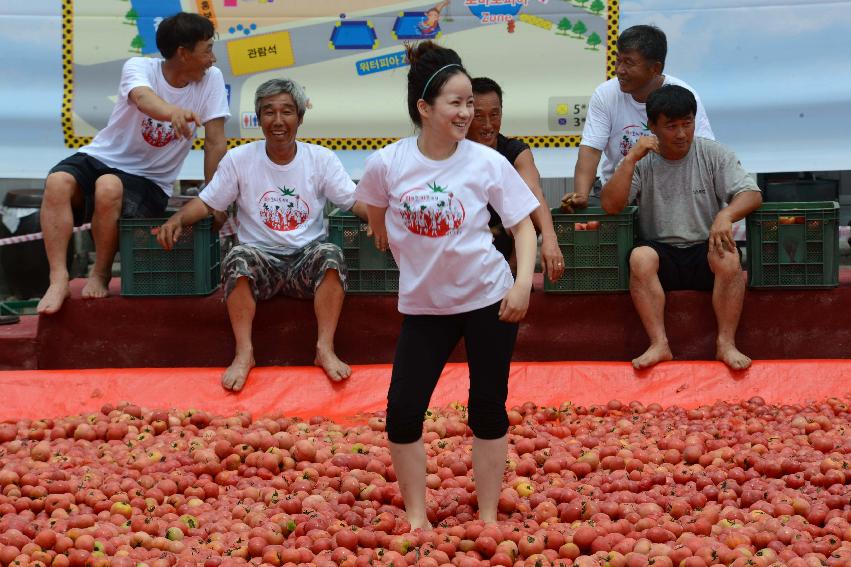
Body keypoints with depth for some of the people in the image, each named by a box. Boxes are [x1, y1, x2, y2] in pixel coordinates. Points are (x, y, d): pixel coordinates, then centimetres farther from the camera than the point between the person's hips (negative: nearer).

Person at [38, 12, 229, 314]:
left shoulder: (211, 79, -6)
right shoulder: (138, 67, -12)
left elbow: (215, 142, -6)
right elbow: (143, 98, -36)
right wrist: (172, 112, -60)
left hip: (149, 181, 0)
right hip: (99, 158, 0)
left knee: (108, 187, -34)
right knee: (57, 183, -31)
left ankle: (101, 275, -14)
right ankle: (59, 280, -27)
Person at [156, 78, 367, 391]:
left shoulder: (321, 159, 5)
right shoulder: (239, 159, 4)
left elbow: (354, 200, 0)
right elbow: (207, 202, 6)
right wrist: (178, 218, -15)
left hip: (307, 259, 0)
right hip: (261, 257, 0)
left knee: (330, 254, -32)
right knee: (238, 257, -33)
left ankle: (325, 348, -27)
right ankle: (244, 352, -27)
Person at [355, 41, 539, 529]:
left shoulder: (488, 162, -12)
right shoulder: (388, 164, -10)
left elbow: (524, 224, -8)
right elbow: (377, 214, 11)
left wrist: (524, 282, -22)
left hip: (489, 299, -1)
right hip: (424, 304, 1)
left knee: (489, 407, 5)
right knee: (403, 410, -4)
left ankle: (489, 516, 18)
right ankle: (416, 515, 12)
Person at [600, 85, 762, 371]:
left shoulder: (713, 154, 3)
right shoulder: (642, 161, 2)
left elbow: (751, 193, -7)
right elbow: (610, 205, -10)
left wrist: (726, 215, -28)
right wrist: (631, 158, -18)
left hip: (704, 250, 0)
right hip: (661, 253, 0)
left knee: (728, 257, -33)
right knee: (640, 257, -32)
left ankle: (726, 343, -24)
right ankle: (659, 344, -30)